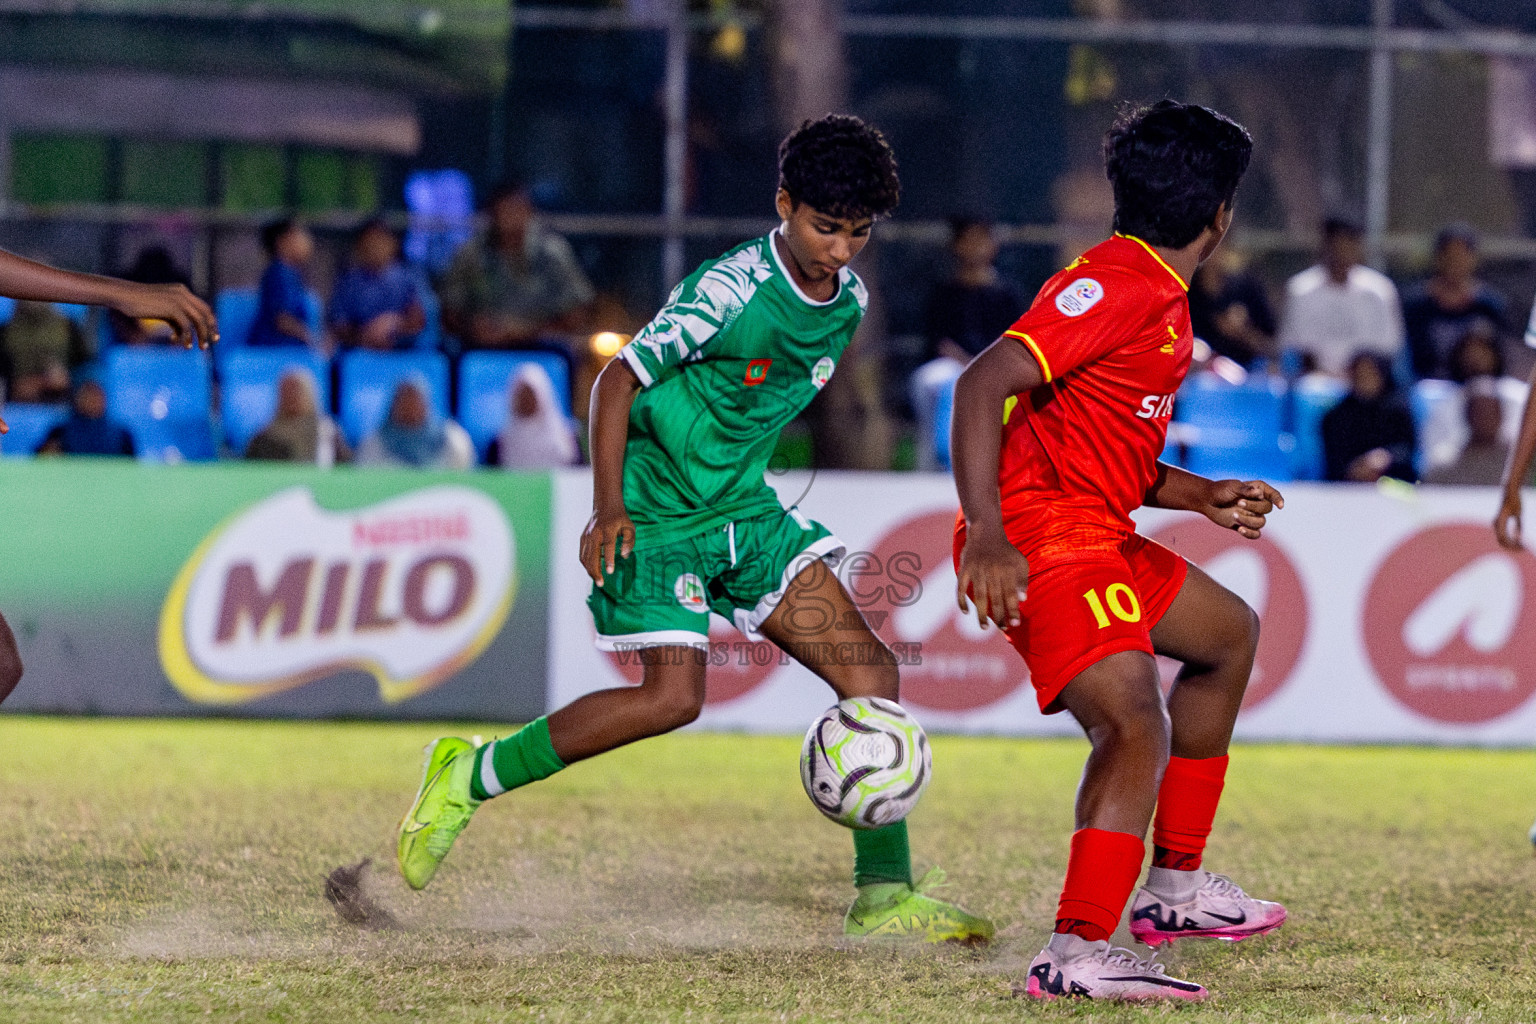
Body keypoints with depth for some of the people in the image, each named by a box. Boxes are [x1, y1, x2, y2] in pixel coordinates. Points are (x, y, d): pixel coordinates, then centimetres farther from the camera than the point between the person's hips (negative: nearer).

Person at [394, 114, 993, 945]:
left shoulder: (848, 300, 3)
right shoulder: (731, 291, -21)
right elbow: (619, 378, -15)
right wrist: (609, 507, -21)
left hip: (745, 511, 8)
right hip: (657, 514, -7)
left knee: (868, 668, -5)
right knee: (673, 696, -20)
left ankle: (884, 892, 0)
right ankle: (470, 776, -4)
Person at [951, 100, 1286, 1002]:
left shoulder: (1159, 299, 18)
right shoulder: (1116, 287, -15)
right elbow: (985, 383, -26)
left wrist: (1204, 497, 19)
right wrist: (987, 535, -34)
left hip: (1098, 535, 11)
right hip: (1039, 544, -11)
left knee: (1230, 633, 29)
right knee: (1139, 727, -27)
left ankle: (1176, 886, 31)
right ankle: (1080, 953, -34)